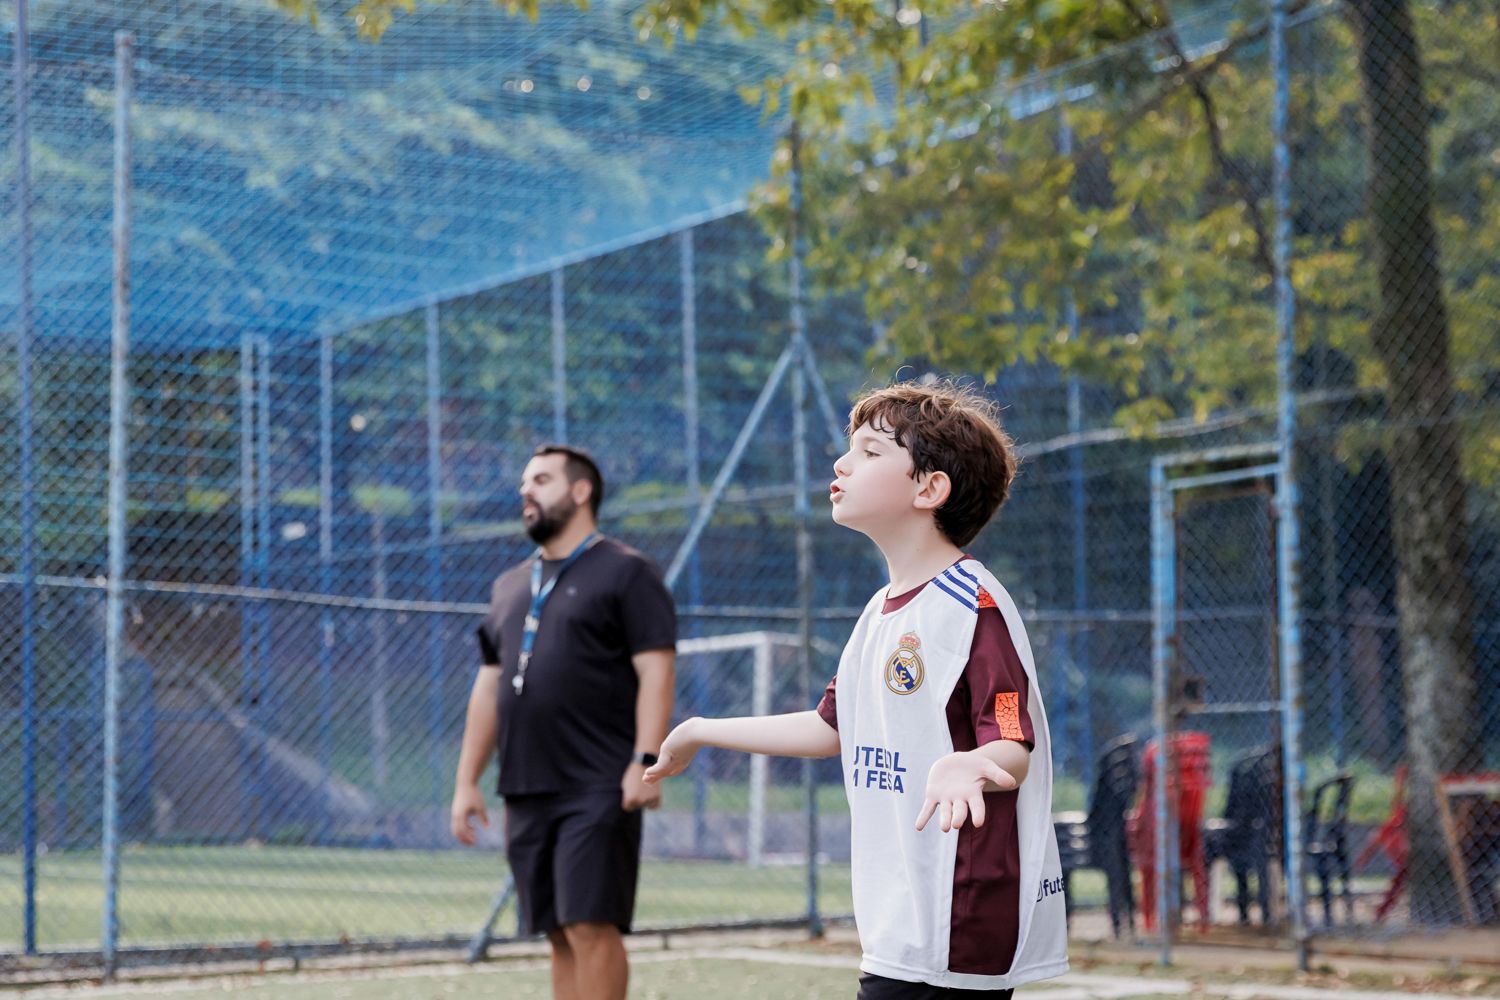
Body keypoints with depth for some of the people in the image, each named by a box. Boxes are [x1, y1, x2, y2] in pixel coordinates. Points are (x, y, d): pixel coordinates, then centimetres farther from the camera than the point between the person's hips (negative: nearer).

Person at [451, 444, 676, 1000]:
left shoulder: (625, 573, 0)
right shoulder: (510, 587, 20)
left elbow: (655, 673, -9)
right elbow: (488, 687, 21)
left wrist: (645, 760, -20)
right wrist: (467, 781, 15)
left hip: (597, 790, -6)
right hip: (526, 790, 6)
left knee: (591, 926, -11)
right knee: (559, 935, 7)